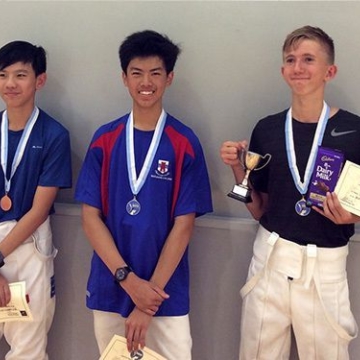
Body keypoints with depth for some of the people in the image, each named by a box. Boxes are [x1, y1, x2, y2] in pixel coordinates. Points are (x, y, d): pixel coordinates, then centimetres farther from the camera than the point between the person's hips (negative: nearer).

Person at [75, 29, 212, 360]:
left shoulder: (185, 143, -5)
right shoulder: (105, 139, 1)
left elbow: (183, 225, -8)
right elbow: (90, 216, -2)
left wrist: (150, 293, -12)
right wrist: (128, 279, -13)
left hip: (165, 292, -2)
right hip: (109, 288, 2)